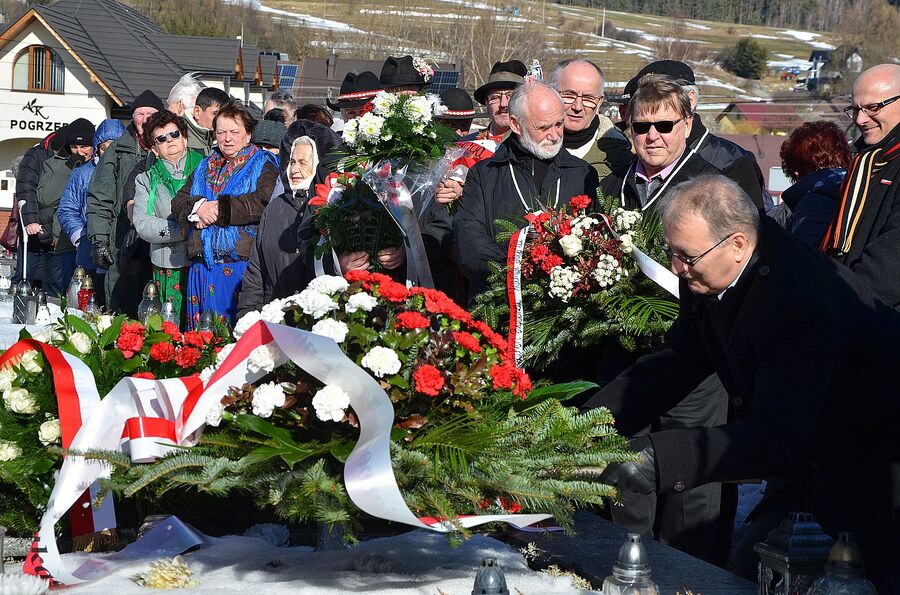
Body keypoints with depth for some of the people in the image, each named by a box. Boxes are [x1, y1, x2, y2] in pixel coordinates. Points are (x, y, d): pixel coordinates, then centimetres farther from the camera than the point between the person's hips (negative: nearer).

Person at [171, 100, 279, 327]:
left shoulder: (263, 166, 4)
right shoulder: (205, 167, 21)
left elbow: (263, 204, -14)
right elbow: (178, 203, 12)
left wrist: (218, 209, -11)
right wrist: (198, 207, -10)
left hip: (241, 264, -5)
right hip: (203, 265, 5)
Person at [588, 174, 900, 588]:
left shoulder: (802, 299, -35)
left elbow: (776, 439, -41)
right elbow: (676, 361, 2)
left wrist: (654, 459, -48)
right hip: (807, 452, 8)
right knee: (749, 567, 7)